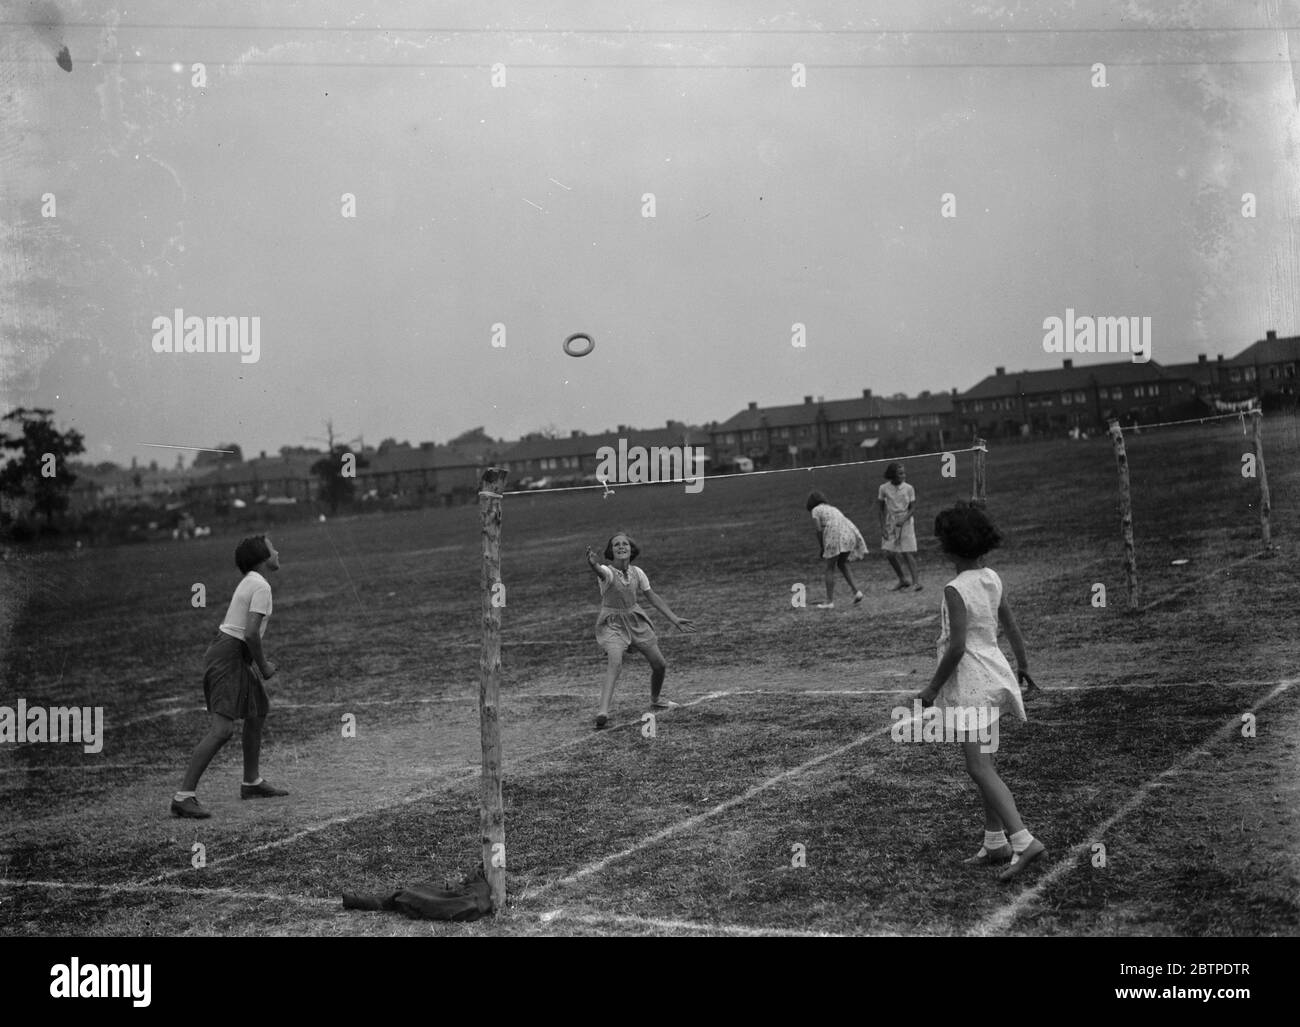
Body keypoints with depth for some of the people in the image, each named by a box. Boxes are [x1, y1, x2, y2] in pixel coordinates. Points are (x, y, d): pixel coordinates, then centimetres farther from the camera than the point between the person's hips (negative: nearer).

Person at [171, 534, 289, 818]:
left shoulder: (249, 582, 15)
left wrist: (260, 662, 16)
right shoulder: (261, 586, -15)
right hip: (229, 657, -11)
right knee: (222, 729, -16)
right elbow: (251, 633, -22)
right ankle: (183, 797, -18)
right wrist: (263, 666, -9)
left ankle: (251, 783, 34)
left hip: (236, 656, 11)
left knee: (258, 711, 22)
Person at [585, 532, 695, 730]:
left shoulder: (637, 573, -5)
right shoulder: (608, 573, -20)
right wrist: (593, 564, -71)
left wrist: (674, 619, 8)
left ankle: (656, 699, 38)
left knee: (660, 664, 8)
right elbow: (600, 572, -46)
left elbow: (652, 598, 7)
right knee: (615, 662, -30)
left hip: (635, 619, 5)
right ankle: (603, 711, -35)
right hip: (612, 623, -5)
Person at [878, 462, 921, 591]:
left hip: (905, 523, -2)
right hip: (890, 524, 2)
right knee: (890, 554, 1)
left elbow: (912, 508, -3)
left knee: (907, 553, -9)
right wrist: (882, 527, -2)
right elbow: (881, 509, 3)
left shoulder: (909, 488, -5)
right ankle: (903, 580, 17)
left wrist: (903, 520, -19)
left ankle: (916, 581, -5)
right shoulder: (884, 489, -3)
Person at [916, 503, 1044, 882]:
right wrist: (1023, 663, 29)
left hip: (970, 681, -9)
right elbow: (1011, 626, 14)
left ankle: (1023, 841, -16)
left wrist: (932, 687, -11)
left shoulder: (956, 590, -19)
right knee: (982, 764, 17)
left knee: (980, 768, -8)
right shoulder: (992, 579, 4)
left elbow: (957, 647, -22)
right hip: (994, 673, 9)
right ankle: (995, 842, 23)